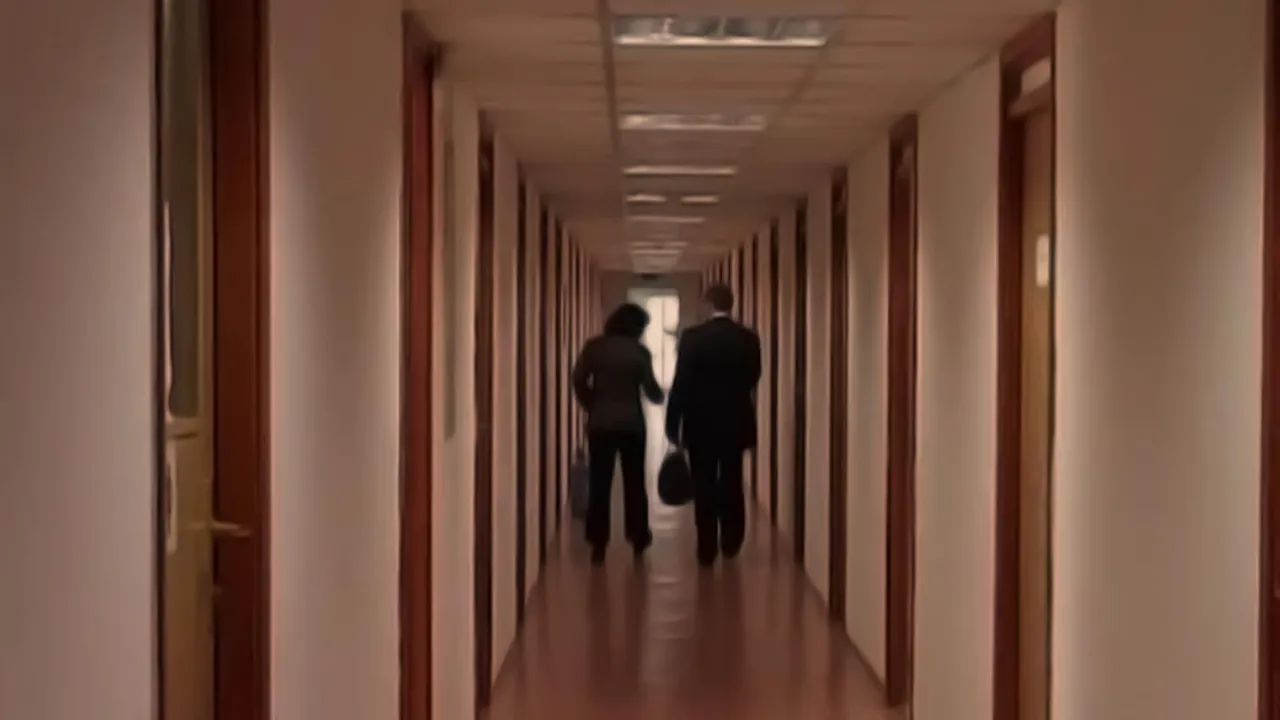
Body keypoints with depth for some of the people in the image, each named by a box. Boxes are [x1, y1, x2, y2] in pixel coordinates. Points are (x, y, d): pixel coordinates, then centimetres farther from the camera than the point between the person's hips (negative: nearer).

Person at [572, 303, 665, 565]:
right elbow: (650, 390, -4)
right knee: (634, 482, 13)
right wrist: (660, 396, 19)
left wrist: (591, 406, 9)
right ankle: (638, 539, 18)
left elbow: (579, 380, -6)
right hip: (631, 424, -1)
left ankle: (598, 545, 0)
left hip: (600, 423, 1)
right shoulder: (640, 352, -4)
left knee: (599, 483, 3)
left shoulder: (594, 346, -1)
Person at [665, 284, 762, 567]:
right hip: (736, 423, 3)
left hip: (701, 424, -3)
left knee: (704, 487, 4)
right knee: (732, 485, 15)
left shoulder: (692, 337, -12)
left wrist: (672, 424, -4)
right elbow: (752, 380, 10)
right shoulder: (749, 338, -3)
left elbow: (681, 383, -11)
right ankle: (731, 543, 22)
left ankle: (707, 549, 5)